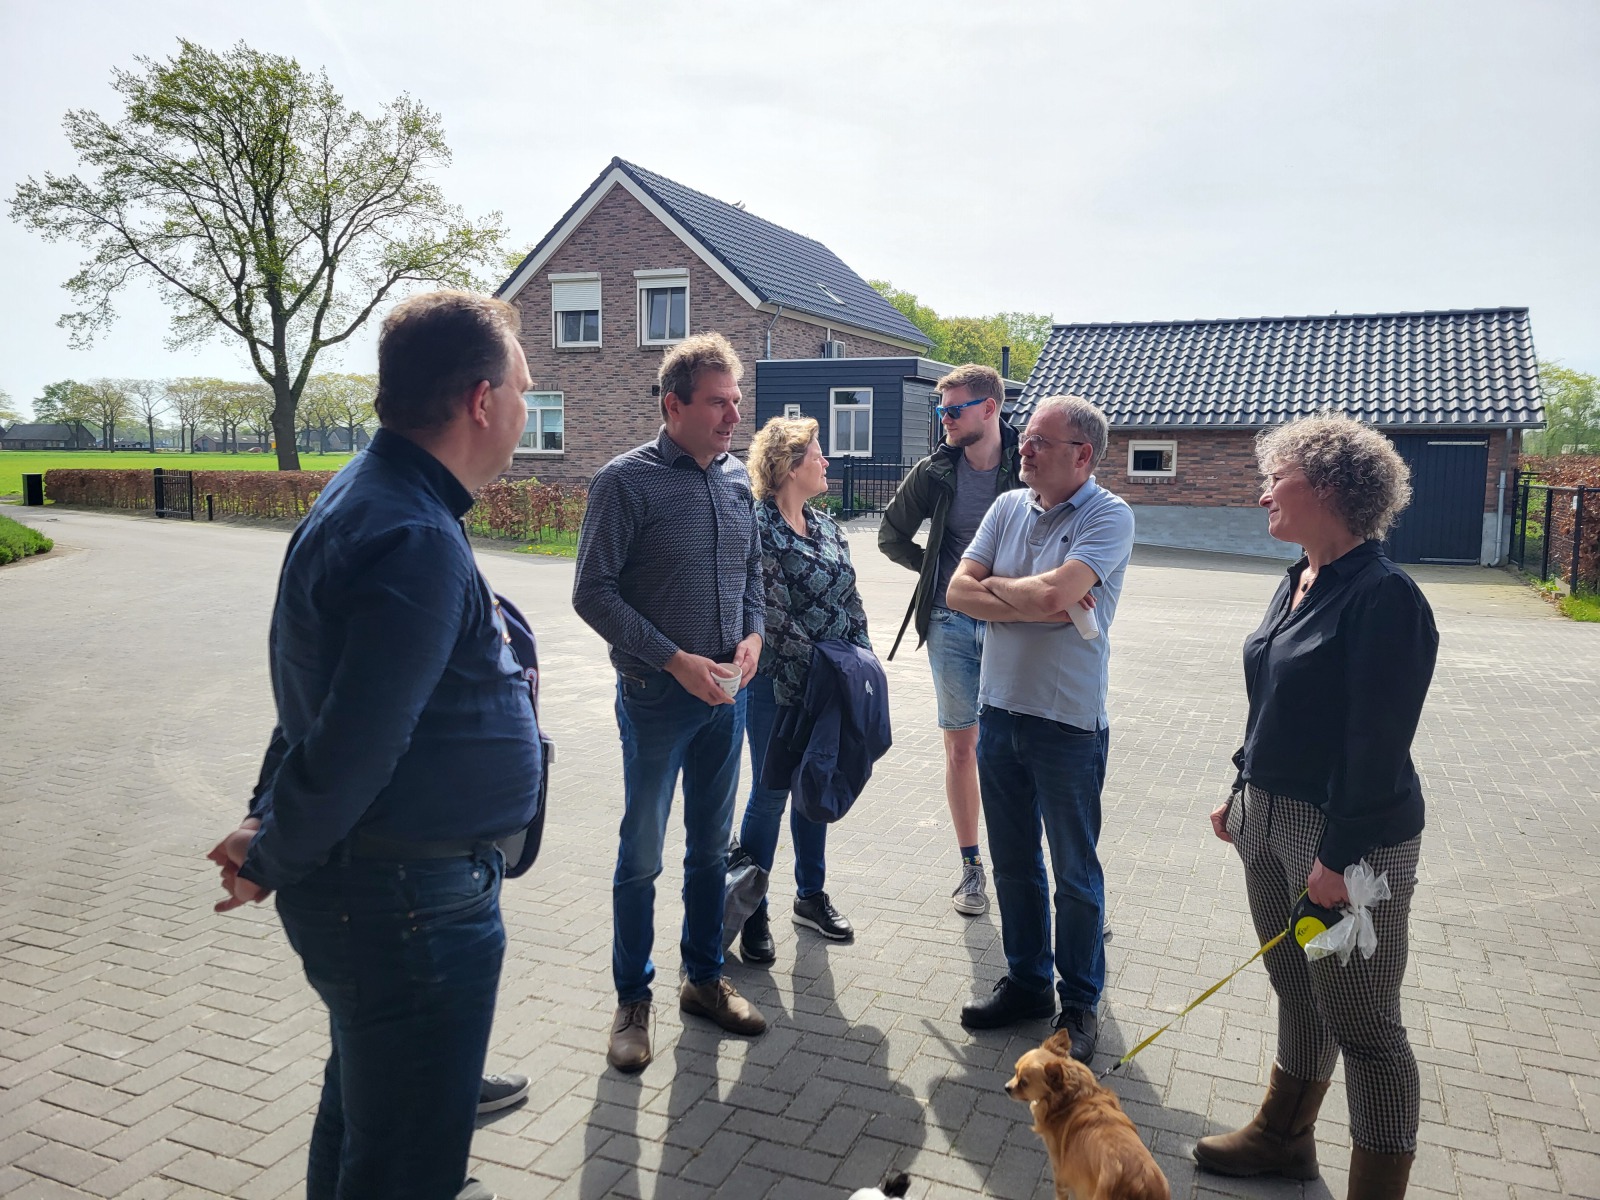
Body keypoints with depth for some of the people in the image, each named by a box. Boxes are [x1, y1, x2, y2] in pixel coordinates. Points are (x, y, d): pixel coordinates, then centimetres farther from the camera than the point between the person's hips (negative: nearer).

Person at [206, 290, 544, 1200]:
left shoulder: (369, 498, 8)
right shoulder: (420, 545, -27)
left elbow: (316, 698, 13)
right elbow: (352, 749, -26)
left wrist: (270, 824, 13)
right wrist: (270, 864, -9)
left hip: (370, 885, 10)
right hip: (414, 909, -10)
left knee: (365, 1109, 31)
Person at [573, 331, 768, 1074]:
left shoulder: (738, 480, 5)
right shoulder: (626, 481, -12)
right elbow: (594, 593, -13)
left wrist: (754, 635, -4)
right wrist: (674, 660, -18)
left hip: (725, 696, 5)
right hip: (656, 697, -5)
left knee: (711, 849, 17)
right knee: (641, 857, 8)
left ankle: (704, 979, 35)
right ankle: (632, 1001, 25)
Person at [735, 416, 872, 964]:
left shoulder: (825, 526, 10)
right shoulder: (758, 526, -14)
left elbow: (850, 600, 11)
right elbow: (774, 613, -19)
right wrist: (813, 668, -18)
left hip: (829, 686, 7)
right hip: (777, 683, -7)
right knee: (770, 792, 3)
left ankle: (811, 895, 32)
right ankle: (751, 910, 19)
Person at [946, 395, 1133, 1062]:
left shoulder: (1109, 517, -13)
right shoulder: (1009, 507, 5)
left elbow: (1054, 591, -28)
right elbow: (958, 591, -3)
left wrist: (994, 586, -9)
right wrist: (1040, 606, -16)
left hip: (1069, 724, -5)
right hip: (999, 711, 6)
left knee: (1075, 872, 9)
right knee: (1013, 862, 17)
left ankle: (1079, 1002, 27)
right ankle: (1027, 982, 34)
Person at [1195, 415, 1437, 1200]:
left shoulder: (1384, 597, -19)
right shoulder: (1299, 581, 8)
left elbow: (1379, 744, -22)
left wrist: (1339, 857, -21)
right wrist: (1242, 793, 17)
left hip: (1348, 835, -9)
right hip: (1271, 819, 9)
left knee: (1361, 1025, 4)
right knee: (1297, 991, 23)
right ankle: (1284, 1136, 41)